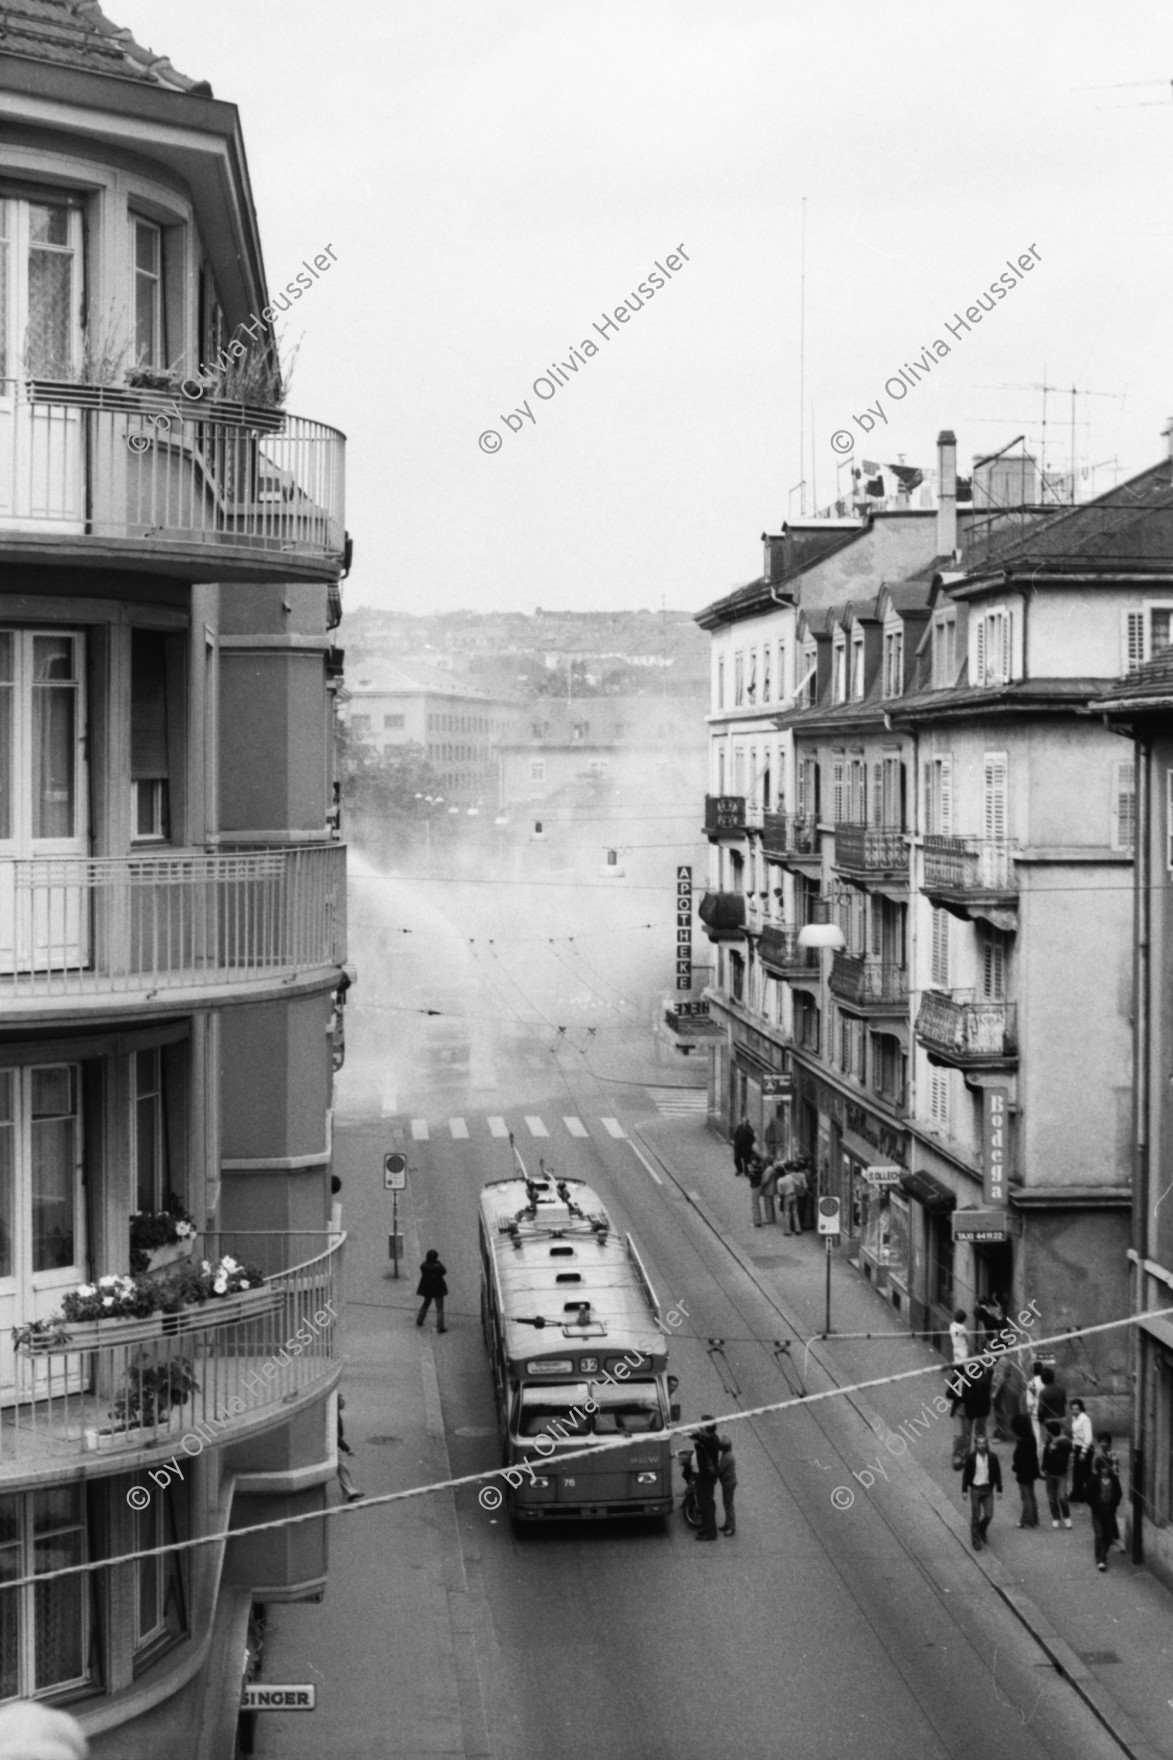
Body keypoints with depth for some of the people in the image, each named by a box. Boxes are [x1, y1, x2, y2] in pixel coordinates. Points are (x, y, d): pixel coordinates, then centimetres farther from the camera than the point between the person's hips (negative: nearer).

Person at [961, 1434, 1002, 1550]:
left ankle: (982, 1531, 31)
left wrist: (999, 1490, 1)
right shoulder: (971, 1458, -6)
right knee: (975, 1517, 1)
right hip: (975, 1489, -1)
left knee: (988, 1515, -1)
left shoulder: (993, 1458, -2)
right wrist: (964, 1490, -3)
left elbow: (997, 1474, 4)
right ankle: (976, 1541, 13)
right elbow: (966, 1474, -1)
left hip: (988, 1489, 1)